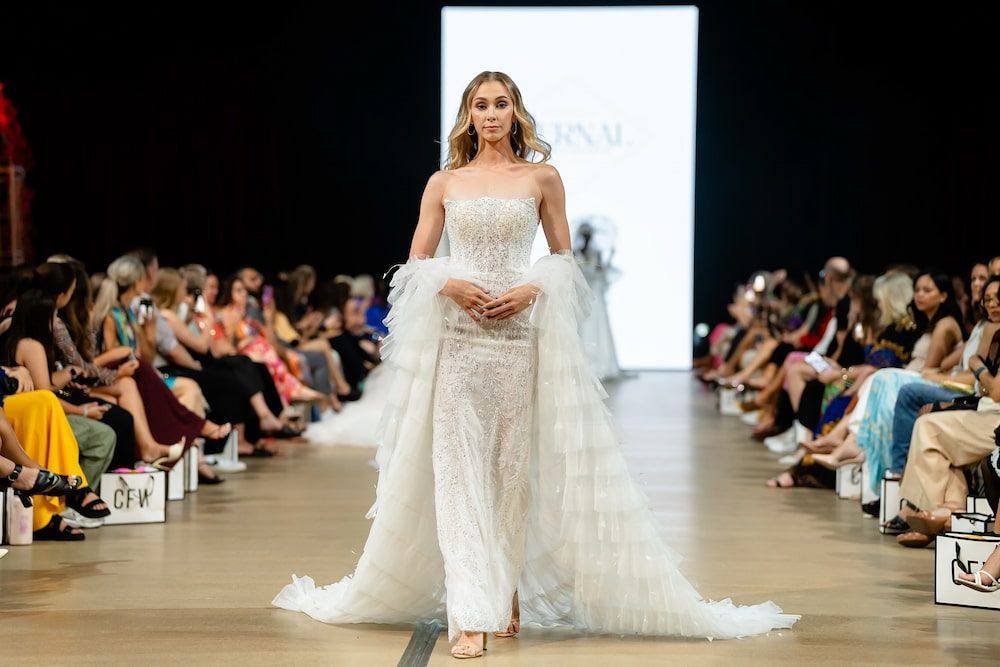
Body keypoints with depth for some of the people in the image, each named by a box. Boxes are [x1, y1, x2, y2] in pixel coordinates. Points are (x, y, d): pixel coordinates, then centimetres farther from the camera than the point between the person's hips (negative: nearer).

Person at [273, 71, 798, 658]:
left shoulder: (542, 179, 7)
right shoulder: (444, 183, 9)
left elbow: (564, 258, 10)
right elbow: (417, 262, 11)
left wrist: (532, 289, -9)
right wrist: (449, 284, -10)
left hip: (522, 335, 0)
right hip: (455, 337, 0)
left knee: (515, 468, 2)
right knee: (459, 469, -8)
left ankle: (508, 593, 19)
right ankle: (470, 615, -12)